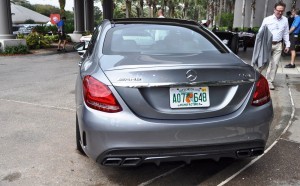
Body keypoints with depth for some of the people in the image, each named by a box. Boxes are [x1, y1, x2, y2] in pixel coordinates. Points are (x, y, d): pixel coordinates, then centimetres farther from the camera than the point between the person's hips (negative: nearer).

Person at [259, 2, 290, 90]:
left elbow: (286, 34, 12)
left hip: (278, 45, 3)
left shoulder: (285, 20, 7)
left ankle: (270, 81, 11)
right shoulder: (267, 19, -3)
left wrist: (287, 45, 9)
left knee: (274, 64, 2)